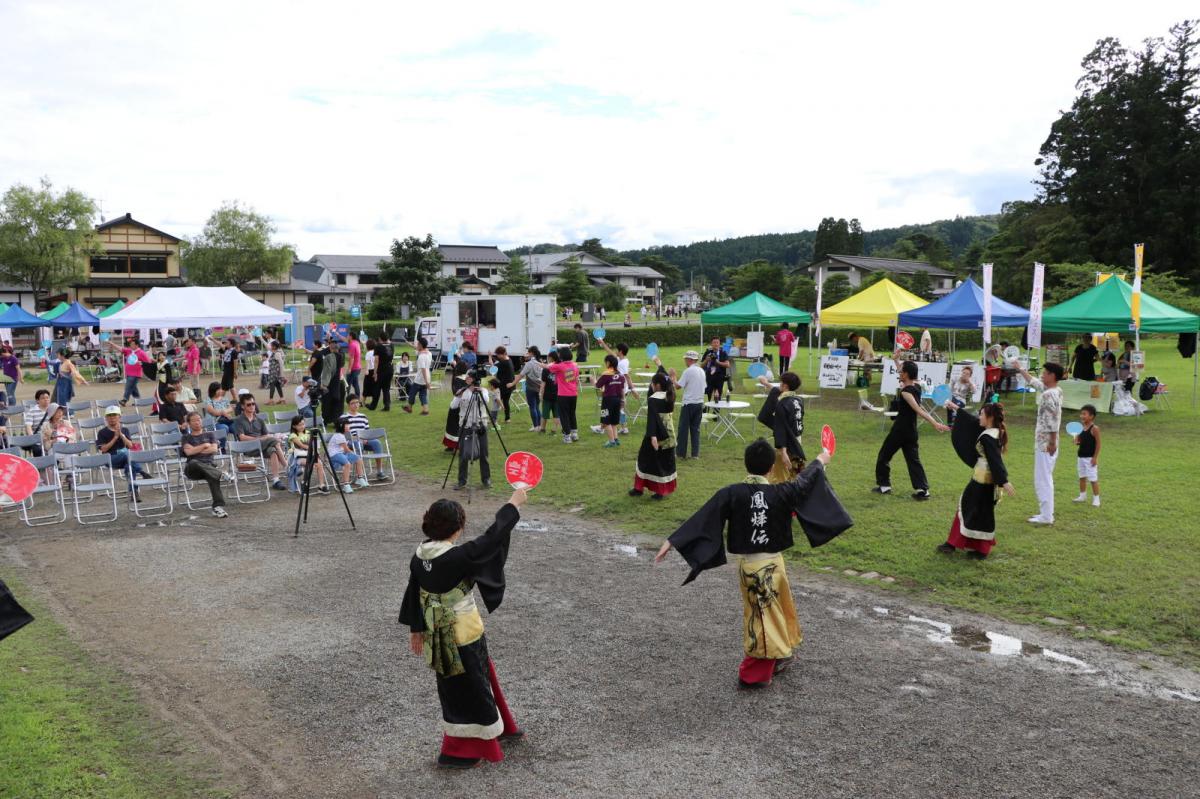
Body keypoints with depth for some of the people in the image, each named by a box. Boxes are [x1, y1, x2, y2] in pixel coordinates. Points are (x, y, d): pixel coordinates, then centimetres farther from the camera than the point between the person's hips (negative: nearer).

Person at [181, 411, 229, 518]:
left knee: (213, 477, -38)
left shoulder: (210, 434, 24)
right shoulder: (185, 437, 21)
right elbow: (188, 452, 1)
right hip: (193, 469, 0)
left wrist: (196, 450, 4)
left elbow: (214, 449, 6)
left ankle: (218, 507, -49)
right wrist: (204, 445, 5)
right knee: (194, 463, -41)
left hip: (209, 465, 0)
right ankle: (221, 474, -49)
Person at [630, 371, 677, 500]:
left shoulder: (653, 400, -18)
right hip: (669, 434, 6)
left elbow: (652, 418, -27)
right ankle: (663, 490, 17)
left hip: (656, 434, -6)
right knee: (666, 461, 11)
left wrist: (653, 436, -35)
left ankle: (639, 488, 16)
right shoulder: (670, 397, 2)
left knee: (647, 459, 7)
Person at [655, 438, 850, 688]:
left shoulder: (732, 494, -14)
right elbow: (804, 481, 11)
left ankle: (780, 654, 32)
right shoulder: (781, 493, -9)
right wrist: (820, 461, 32)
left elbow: (701, 519, -14)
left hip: (749, 565, -1)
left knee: (762, 616, 16)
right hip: (774, 563, 1)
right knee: (768, 615, 17)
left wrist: (672, 541, -12)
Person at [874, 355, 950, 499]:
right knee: (913, 459, 6)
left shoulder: (905, 392, -19)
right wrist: (896, 360, 27)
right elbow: (904, 375, 26)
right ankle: (922, 489, -3)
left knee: (884, 455, 9)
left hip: (899, 430, -7)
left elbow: (919, 410, -30)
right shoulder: (917, 386, 5)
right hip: (911, 430, 8)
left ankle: (884, 485, 14)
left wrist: (935, 423, -37)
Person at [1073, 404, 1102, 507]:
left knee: (1093, 479, -2)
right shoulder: (1081, 427, 5)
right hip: (1081, 456, 7)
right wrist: (1076, 442, -7)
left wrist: (1095, 457, -16)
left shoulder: (1094, 428, -14)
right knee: (1082, 477, 16)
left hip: (1090, 458, -7)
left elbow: (1098, 444, -14)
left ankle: (1096, 499, 6)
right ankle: (1082, 496, 28)